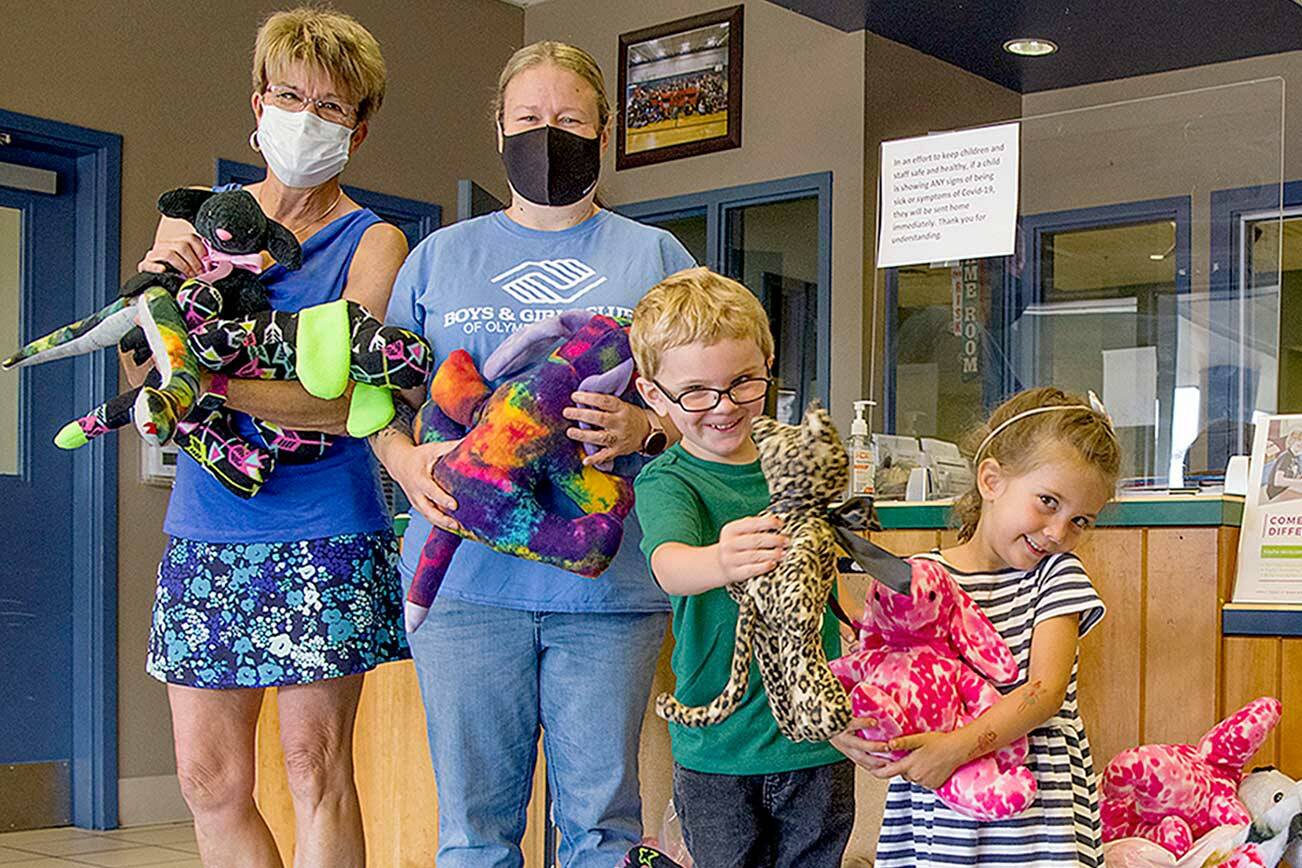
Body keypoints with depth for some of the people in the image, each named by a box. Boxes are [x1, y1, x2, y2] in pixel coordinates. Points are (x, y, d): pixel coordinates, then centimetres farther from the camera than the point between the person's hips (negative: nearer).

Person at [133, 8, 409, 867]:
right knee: (208, 778, 7)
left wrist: (204, 380, -24)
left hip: (322, 529, -4)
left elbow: (346, 398, -14)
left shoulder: (372, 242, -1)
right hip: (206, 524, 4)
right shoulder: (195, 217, 11)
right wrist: (159, 283, -9)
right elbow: (142, 374, 9)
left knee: (316, 767, 1)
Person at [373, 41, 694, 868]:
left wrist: (643, 428, -12)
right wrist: (407, 459, -7)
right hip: (467, 574, 1)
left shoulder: (654, 256, 12)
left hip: (607, 581, -1)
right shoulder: (440, 256, 15)